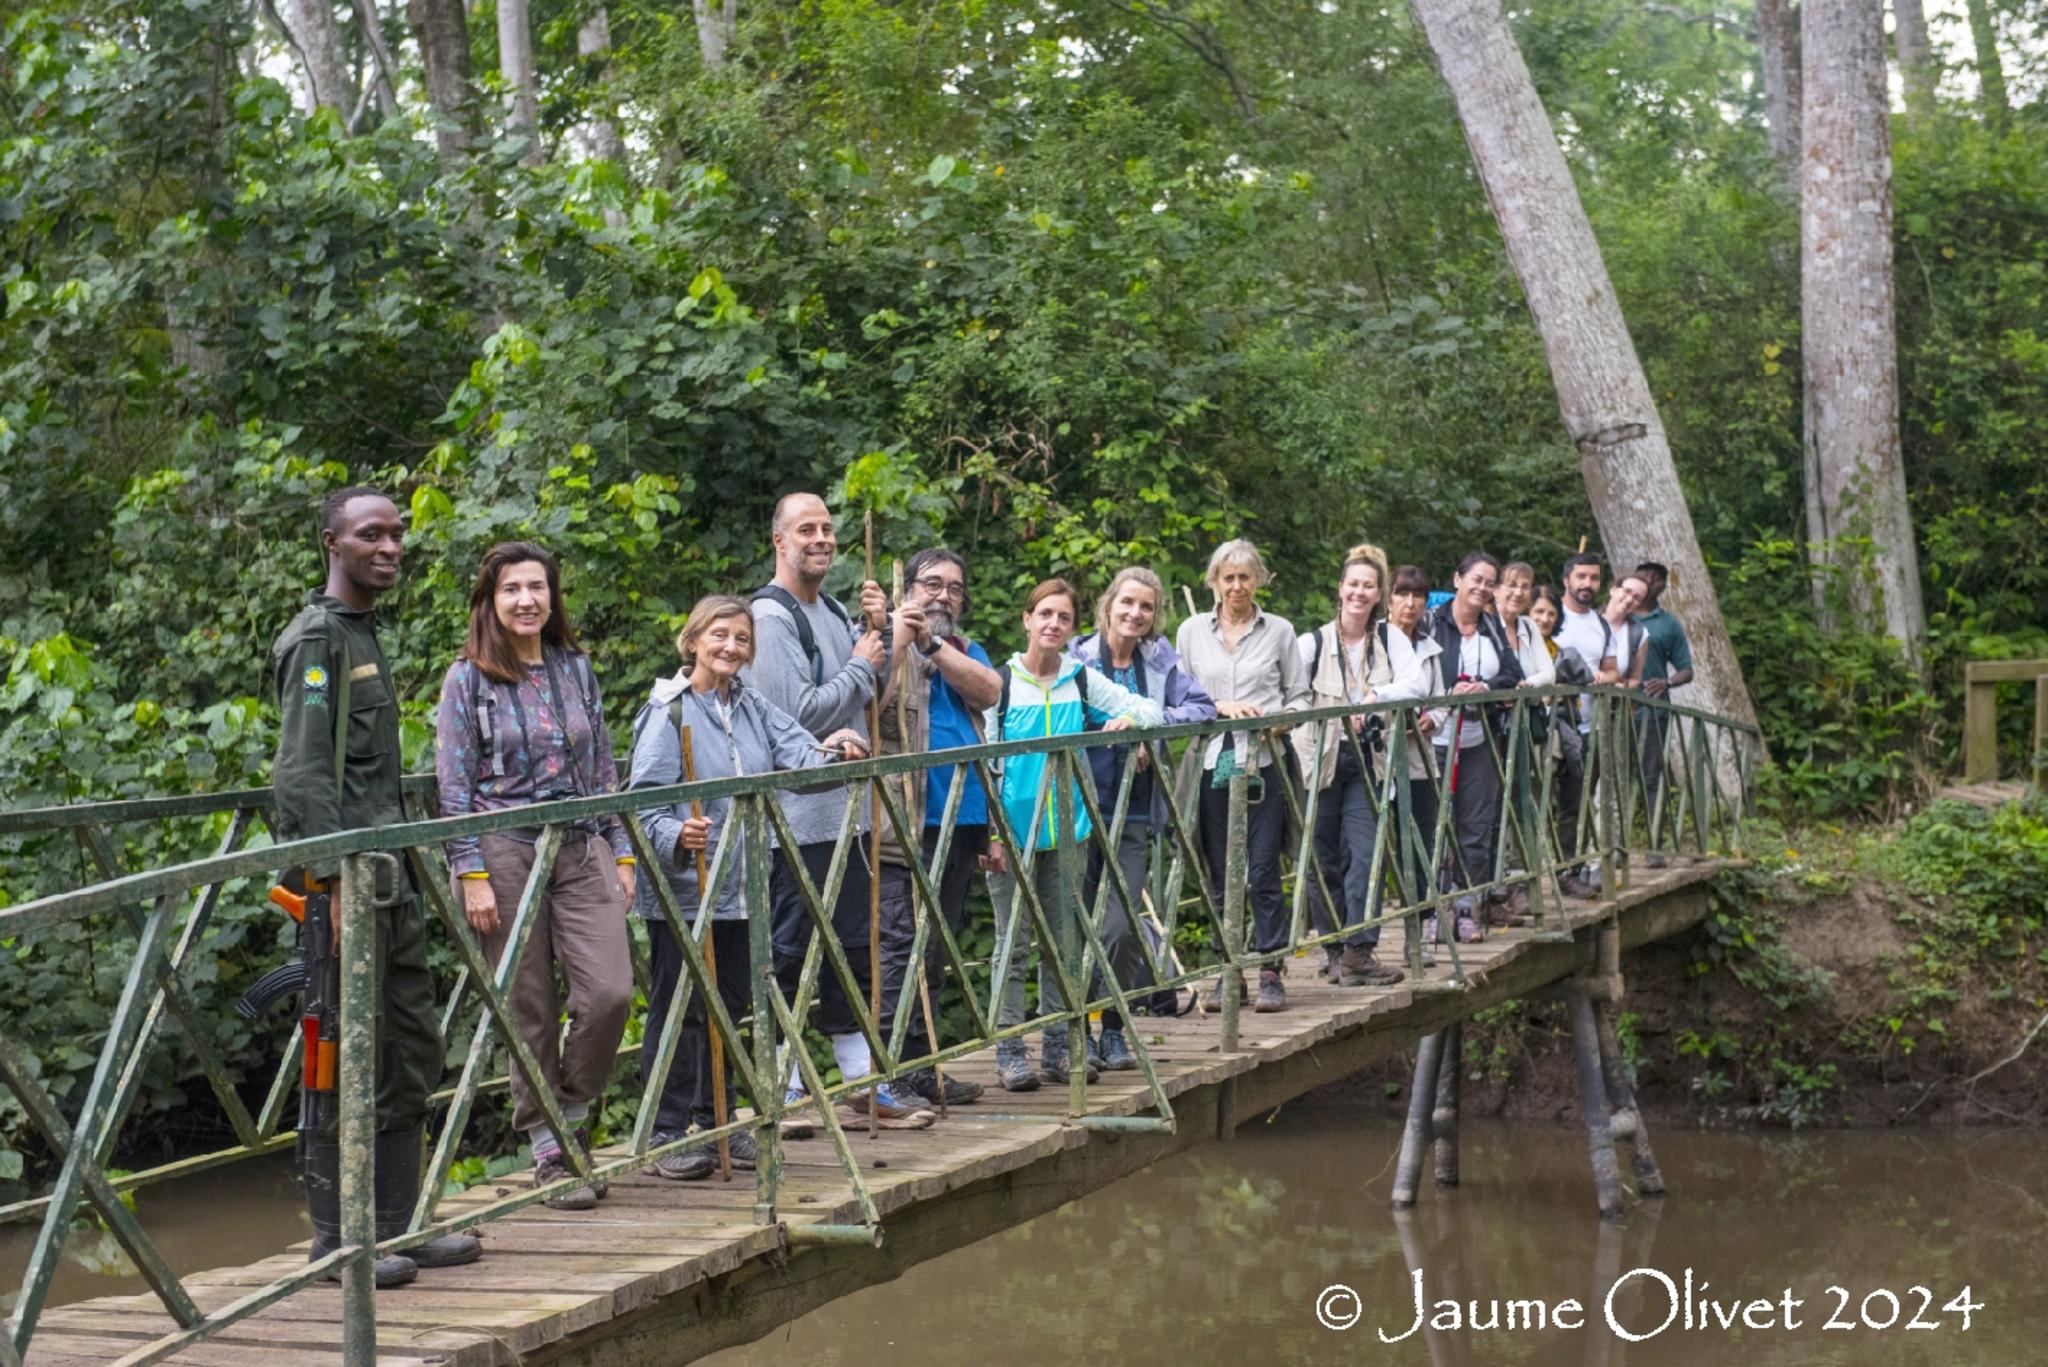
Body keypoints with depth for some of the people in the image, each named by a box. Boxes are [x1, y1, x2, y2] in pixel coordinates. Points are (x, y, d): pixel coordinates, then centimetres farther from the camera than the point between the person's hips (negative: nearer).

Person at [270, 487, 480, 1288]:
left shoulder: (366, 636, 19)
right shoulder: (316, 638, -10)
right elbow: (303, 774, -17)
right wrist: (335, 880, -22)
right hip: (344, 877, -10)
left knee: (411, 1056, 11)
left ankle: (397, 1226, 18)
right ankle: (338, 1240, 2)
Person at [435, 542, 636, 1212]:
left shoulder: (576, 670, 12)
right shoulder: (468, 680, 0)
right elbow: (453, 788, -3)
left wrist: (621, 853, 11)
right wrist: (471, 874, -10)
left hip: (581, 850, 3)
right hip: (505, 850, -3)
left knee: (610, 992, -11)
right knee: (531, 1012, 0)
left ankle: (572, 1116, 13)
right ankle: (549, 1154, 12)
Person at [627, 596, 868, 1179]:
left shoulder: (754, 709, 11)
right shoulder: (668, 712, -8)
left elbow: (800, 758, 0)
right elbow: (645, 803, -14)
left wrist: (834, 753, -21)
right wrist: (676, 837, -33)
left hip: (739, 890, 6)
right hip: (680, 890, -6)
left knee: (730, 1009, 14)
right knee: (676, 1013, 0)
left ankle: (718, 1125, 25)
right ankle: (666, 1135, 9)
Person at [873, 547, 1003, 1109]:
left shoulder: (968, 651, 19)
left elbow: (987, 691, -3)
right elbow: (871, 701, -17)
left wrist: (933, 642, -12)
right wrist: (900, 639, -23)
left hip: (961, 820, 7)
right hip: (907, 822, -7)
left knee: (936, 947, 12)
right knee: (903, 944, -10)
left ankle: (919, 1065, 19)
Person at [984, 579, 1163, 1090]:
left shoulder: (1083, 680, 8)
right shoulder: (1001, 683, -1)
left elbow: (1147, 708, 13)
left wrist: (1131, 718, -12)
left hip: (1066, 832, 3)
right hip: (1013, 831, -3)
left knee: (1062, 940, 7)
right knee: (1013, 942, -1)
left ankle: (1060, 1046, 14)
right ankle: (1009, 1051, 3)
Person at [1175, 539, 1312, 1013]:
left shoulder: (1279, 631, 8)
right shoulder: (1192, 631, 10)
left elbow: (1299, 695, 11)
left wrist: (1286, 717, -10)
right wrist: (1220, 706, -9)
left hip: (1264, 763, -1)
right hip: (1213, 762, 2)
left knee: (1263, 870, -5)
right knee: (1221, 873, 5)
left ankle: (1270, 970, 1)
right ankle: (1229, 970, 14)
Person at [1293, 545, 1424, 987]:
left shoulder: (1390, 638, 4)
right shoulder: (1314, 642, -2)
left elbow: (1415, 684, -11)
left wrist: (1376, 697, -27)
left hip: (1367, 762, 1)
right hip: (1319, 762, -1)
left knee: (1365, 854, -8)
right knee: (1323, 859, 4)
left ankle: (1358, 952, -6)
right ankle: (1336, 947, 17)